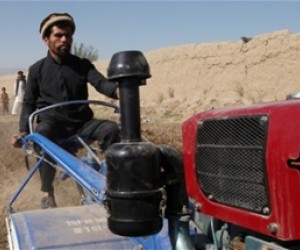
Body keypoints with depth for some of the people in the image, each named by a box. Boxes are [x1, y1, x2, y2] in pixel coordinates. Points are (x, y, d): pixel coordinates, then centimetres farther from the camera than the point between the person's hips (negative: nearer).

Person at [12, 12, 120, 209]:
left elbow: (101, 82, -12)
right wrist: (23, 131, -7)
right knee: (41, 135, -37)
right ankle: (48, 193, -22)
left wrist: (118, 90, -36)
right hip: (52, 122, -1)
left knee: (111, 129, -28)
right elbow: (29, 103, 10)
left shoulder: (83, 65, 7)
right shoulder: (37, 69, 7)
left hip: (81, 122, 1)